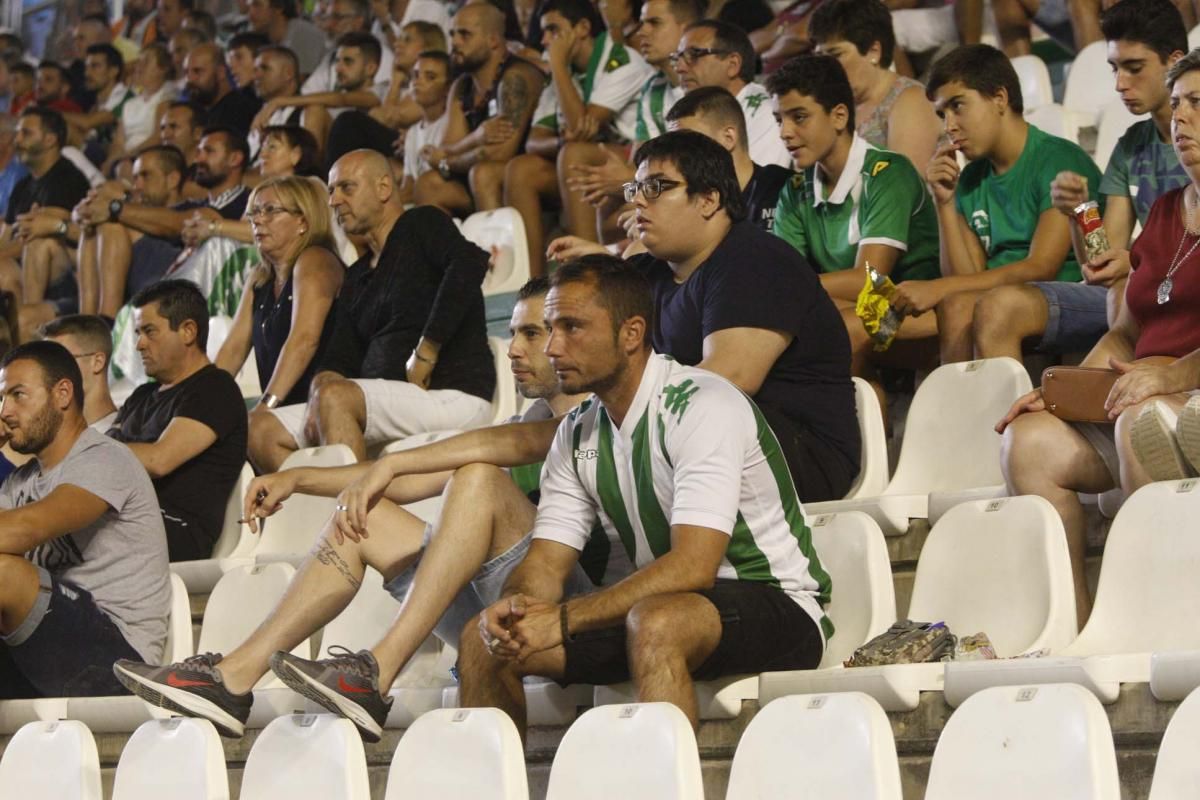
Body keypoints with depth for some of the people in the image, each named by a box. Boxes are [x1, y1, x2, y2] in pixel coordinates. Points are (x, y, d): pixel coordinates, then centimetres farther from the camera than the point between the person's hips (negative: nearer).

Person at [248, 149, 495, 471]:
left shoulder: (423, 225, 2)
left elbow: (469, 264, -20)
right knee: (263, 432, -5)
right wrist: (322, 387, -9)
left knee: (335, 397, -32)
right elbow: (338, 359, 15)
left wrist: (424, 357, -19)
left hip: (454, 396, -8)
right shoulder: (357, 277, 24)